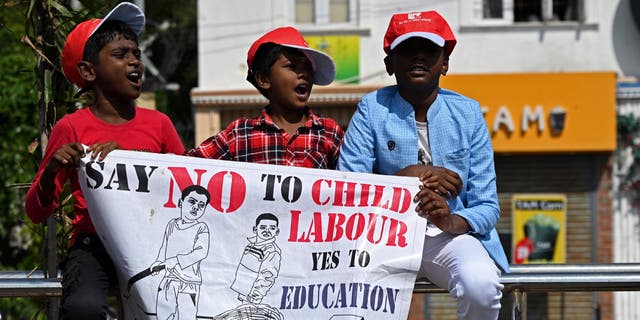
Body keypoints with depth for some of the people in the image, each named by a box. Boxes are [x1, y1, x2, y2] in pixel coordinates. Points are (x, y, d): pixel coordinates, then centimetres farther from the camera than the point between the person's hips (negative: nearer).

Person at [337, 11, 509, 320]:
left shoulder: (468, 113, 5)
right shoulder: (372, 109, 2)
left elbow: (486, 206, 2)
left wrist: (452, 222, -21)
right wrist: (409, 177, -14)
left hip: (452, 234, 1)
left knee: (482, 286, -33)